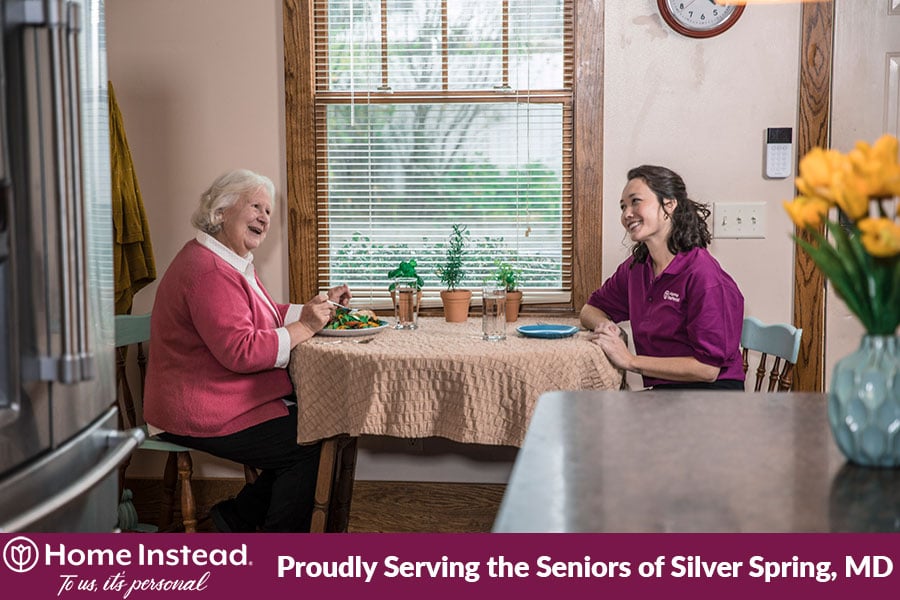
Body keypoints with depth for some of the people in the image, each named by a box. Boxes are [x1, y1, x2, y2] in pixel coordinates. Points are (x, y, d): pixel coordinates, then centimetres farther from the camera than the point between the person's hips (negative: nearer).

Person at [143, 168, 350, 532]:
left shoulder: (235, 263, 15)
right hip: (202, 416, -11)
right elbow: (241, 351, -29)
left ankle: (239, 515, 12)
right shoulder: (208, 271, -22)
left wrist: (319, 305, 8)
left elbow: (269, 316, 22)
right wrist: (303, 328, -22)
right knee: (310, 446, -9)